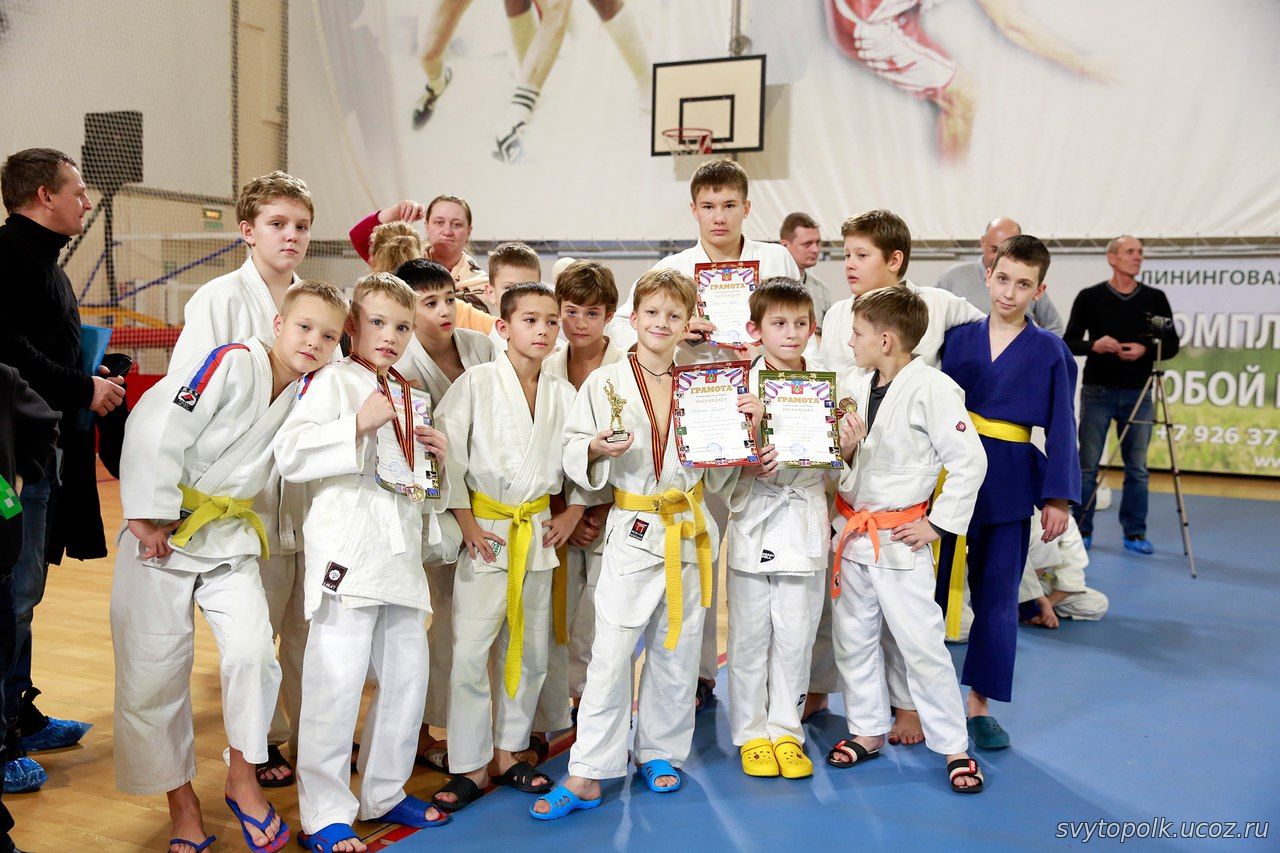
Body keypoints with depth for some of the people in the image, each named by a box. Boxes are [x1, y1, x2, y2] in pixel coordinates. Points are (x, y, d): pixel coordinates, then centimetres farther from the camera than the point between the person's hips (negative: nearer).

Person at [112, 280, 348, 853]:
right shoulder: (232, 364, -20)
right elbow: (155, 428, -24)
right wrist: (150, 516, -19)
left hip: (230, 535, 4)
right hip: (164, 529, -4)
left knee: (252, 651, -14)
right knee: (154, 672, 3)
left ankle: (243, 781, 8)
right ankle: (181, 800, 22)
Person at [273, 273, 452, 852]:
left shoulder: (408, 395, 18)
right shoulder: (332, 381, -5)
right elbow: (290, 454, -18)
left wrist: (437, 456, 7)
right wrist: (359, 424, -22)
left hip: (401, 550, 8)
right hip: (348, 551, -8)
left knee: (407, 675, 13)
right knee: (336, 683, -5)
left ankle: (383, 794, 29)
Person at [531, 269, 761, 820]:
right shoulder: (605, 382, -2)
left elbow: (718, 476, 12)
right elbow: (573, 452, -1)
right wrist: (596, 449, -21)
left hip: (689, 531, 3)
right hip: (632, 532, -3)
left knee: (677, 653, 12)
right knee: (610, 655, -6)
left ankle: (660, 753, 29)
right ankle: (586, 776, 4)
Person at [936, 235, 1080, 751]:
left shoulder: (1050, 352, -1)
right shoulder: (958, 338, 2)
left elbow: (1061, 428, 1)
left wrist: (1058, 497, -4)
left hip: (1009, 485, -1)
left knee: (996, 597, 8)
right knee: (930, 588, 6)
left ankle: (979, 704, 22)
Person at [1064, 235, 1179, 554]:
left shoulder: (1155, 298, 6)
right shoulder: (1090, 297, 0)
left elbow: (1171, 345, 7)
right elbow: (1069, 342, 1)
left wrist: (1145, 350, -12)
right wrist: (1094, 345, -19)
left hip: (1137, 395, 2)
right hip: (1098, 393, -2)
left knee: (1137, 468, 6)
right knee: (1087, 465, 2)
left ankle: (1134, 534, 15)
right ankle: (1082, 530, 12)